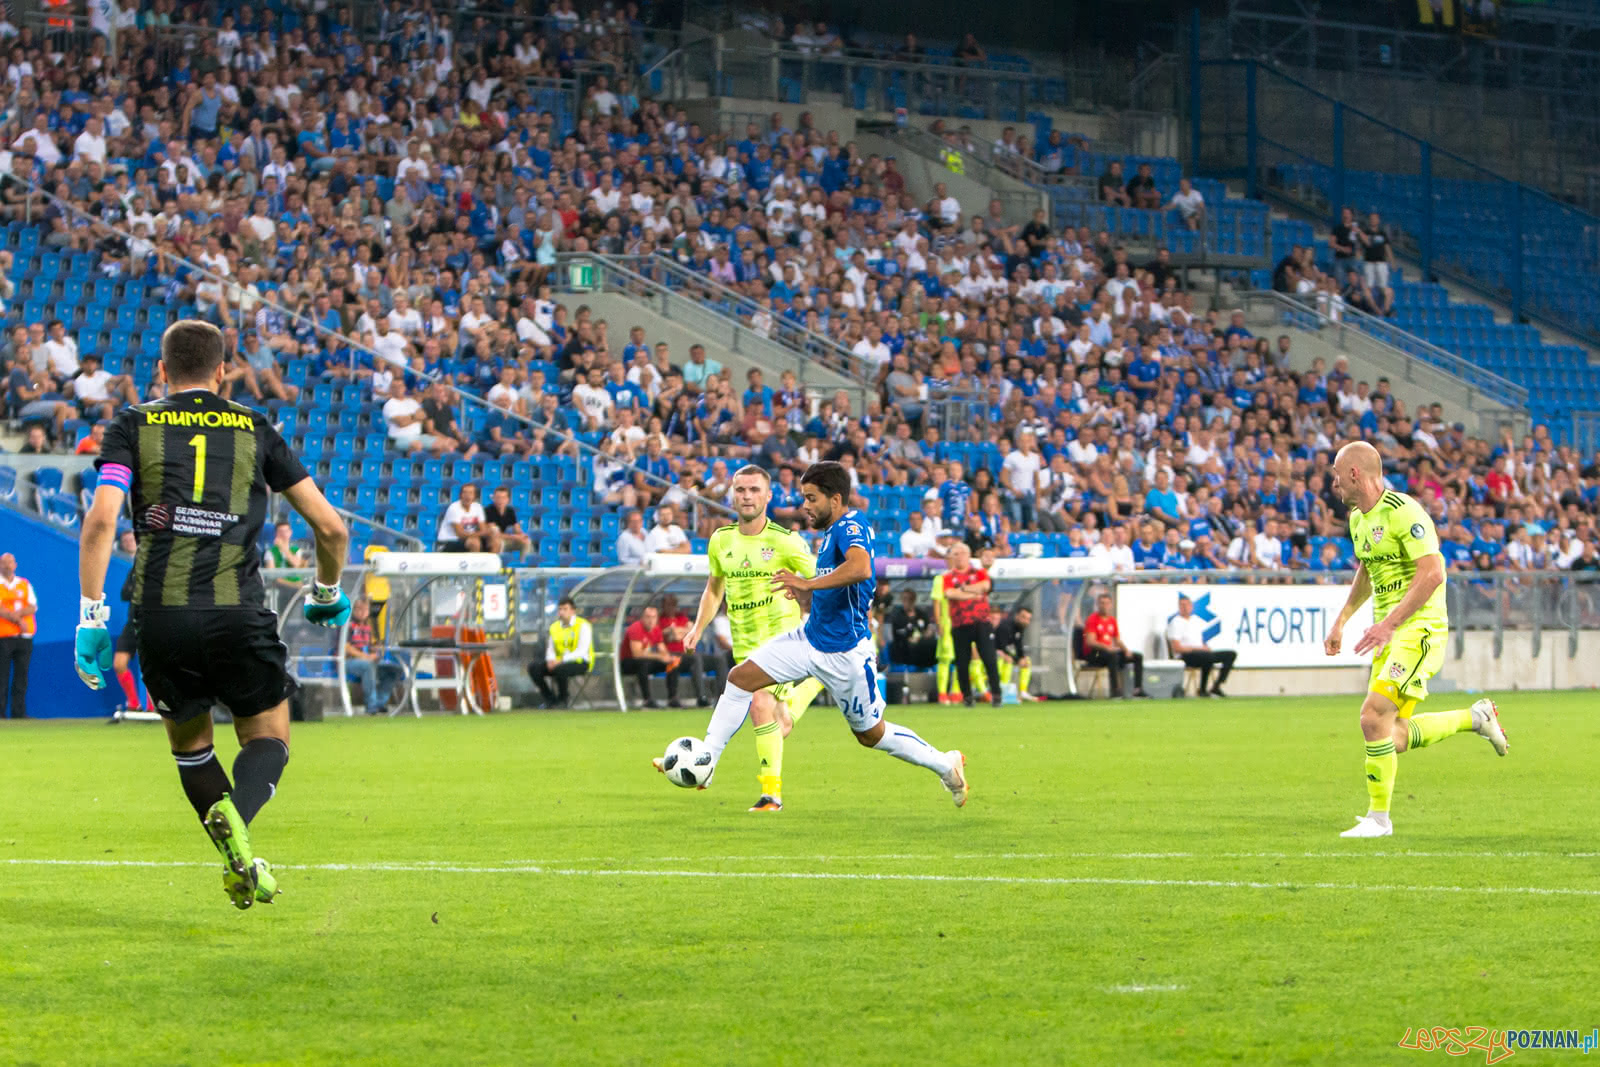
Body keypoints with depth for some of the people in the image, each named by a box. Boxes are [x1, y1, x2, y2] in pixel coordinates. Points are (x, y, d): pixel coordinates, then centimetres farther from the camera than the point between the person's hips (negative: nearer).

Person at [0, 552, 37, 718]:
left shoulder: (24, 584, 16)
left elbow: (33, 607, 5)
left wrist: (17, 613, -13)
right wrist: (18, 620, -14)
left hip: (24, 636, 4)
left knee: (22, 676, 0)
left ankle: (19, 711, 1)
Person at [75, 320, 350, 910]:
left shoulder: (134, 426, 10)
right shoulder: (254, 428, 13)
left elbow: (101, 520, -6)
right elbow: (330, 526, 11)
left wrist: (91, 618, -4)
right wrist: (327, 594, 30)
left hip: (161, 612, 1)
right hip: (239, 612, -1)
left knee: (189, 742, 23)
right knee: (268, 737, 16)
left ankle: (236, 852, 3)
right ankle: (234, 818, -16)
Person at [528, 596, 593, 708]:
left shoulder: (583, 625, -7)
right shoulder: (555, 627, 13)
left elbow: (582, 651, -16)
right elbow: (550, 649, 14)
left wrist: (561, 661, -25)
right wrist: (550, 660, -11)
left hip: (580, 662, -6)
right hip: (559, 662, 6)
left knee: (559, 669, -38)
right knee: (533, 667, -15)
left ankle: (564, 698, -10)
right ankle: (550, 699, -3)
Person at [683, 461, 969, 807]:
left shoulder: (850, 526, -19)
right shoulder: (832, 532, 10)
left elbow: (860, 568, -41)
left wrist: (808, 584, -37)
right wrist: (806, 596, 3)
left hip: (844, 653, -9)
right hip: (811, 638, 9)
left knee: (871, 733, 6)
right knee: (740, 678, -3)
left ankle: (946, 765, 26)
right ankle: (706, 762, 1)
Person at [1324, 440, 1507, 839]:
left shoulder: (1403, 512, -17)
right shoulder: (1358, 518, 13)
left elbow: (1433, 573, -24)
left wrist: (1389, 623, -28)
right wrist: (1340, 622, 24)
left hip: (1418, 629, -10)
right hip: (1390, 632, 10)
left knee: (1374, 717, -18)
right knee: (1394, 738, 6)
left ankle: (1378, 817, -8)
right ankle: (1477, 717, 25)